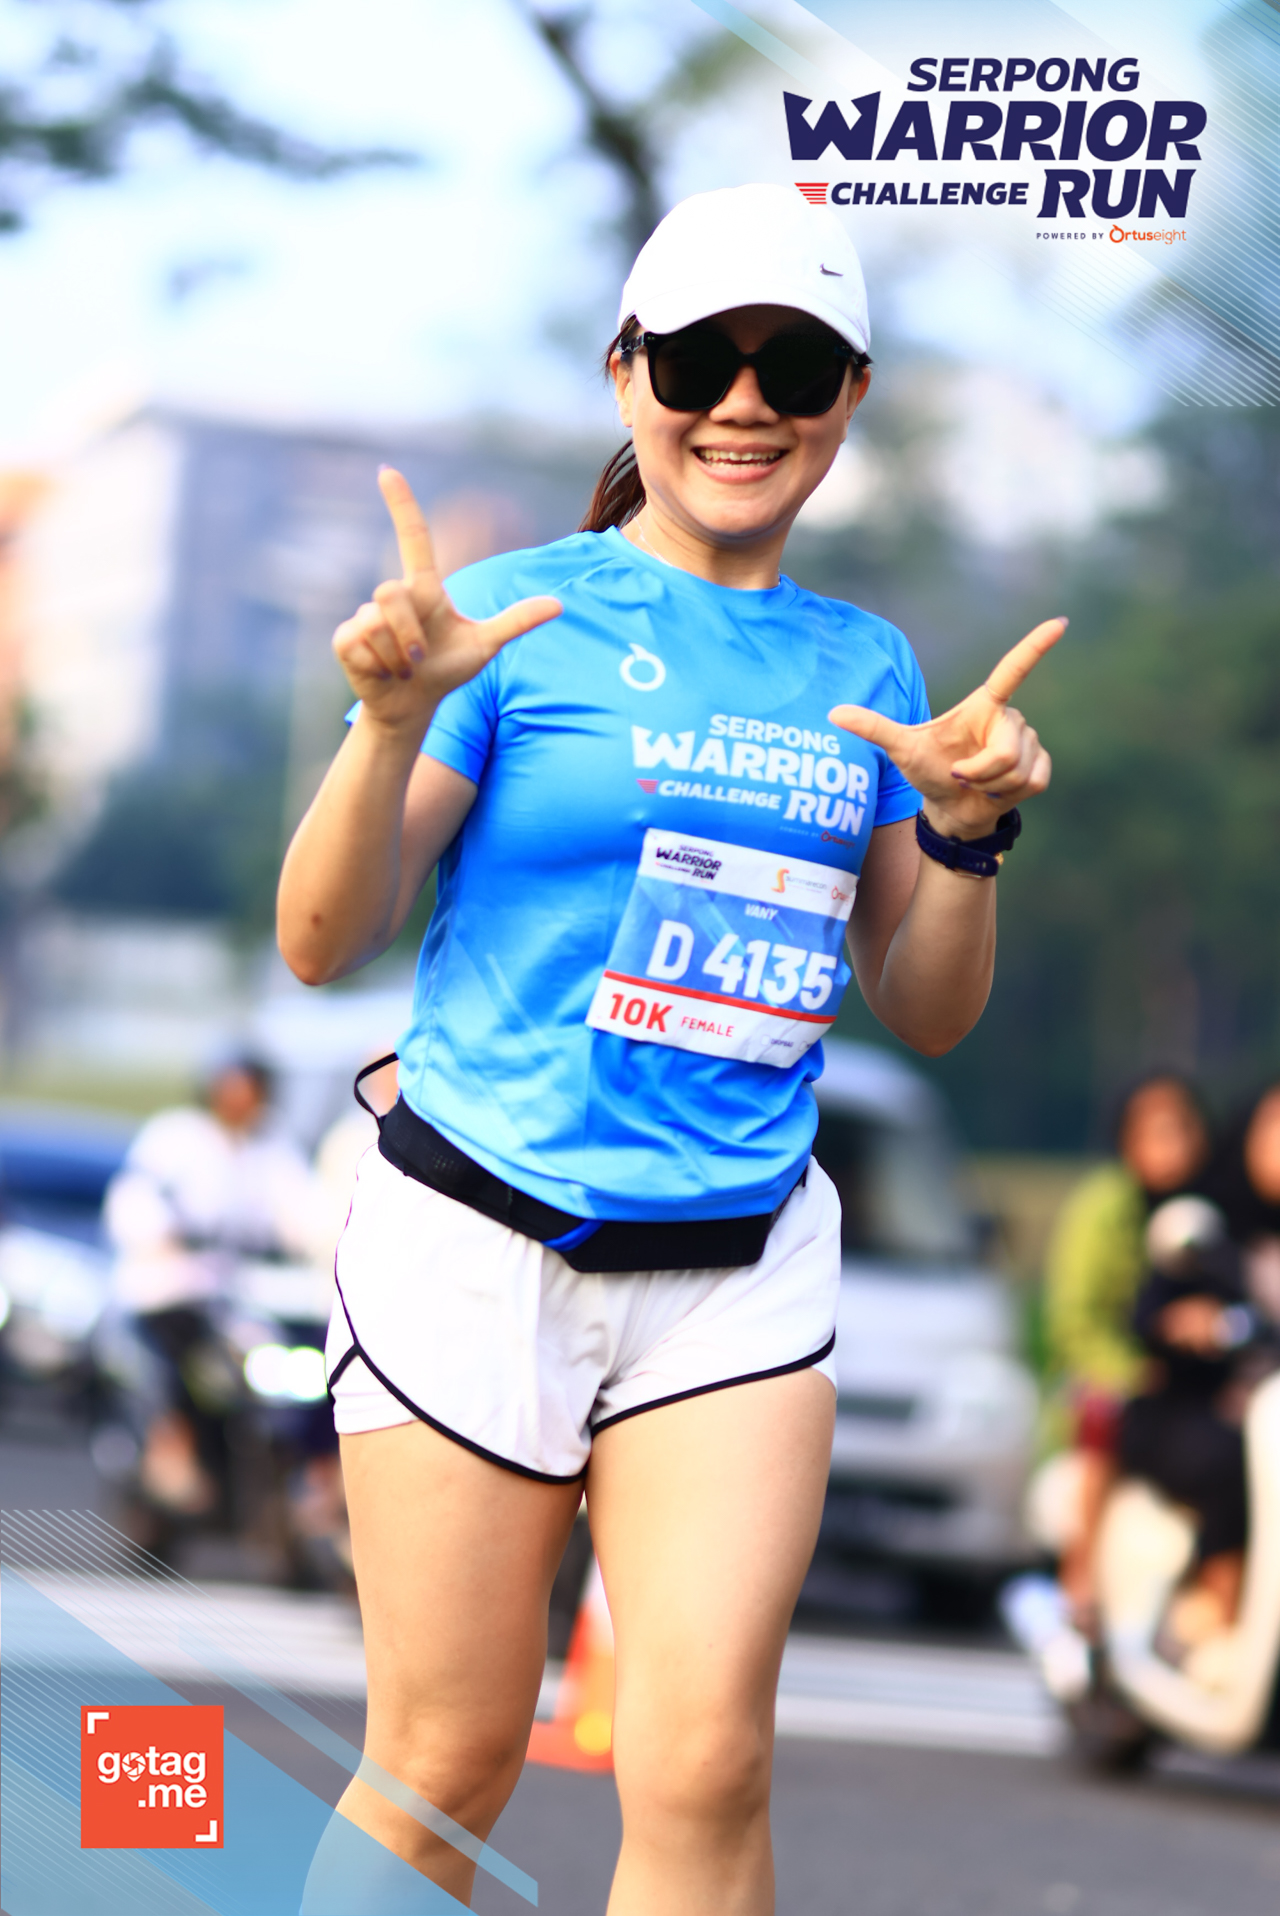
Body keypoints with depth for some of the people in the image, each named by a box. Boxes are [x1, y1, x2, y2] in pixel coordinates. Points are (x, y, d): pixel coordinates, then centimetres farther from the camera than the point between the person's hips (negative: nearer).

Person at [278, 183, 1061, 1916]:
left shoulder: (865, 666, 9)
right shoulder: (517, 613, -3)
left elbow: (926, 1013, 14)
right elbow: (322, 943, -4)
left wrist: (967, 833, -4)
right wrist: (394, 721, -19)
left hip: (740, 1273, 3)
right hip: (478, 1247, -3)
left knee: (705, 1768, -8)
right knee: (445, 1774, 4)